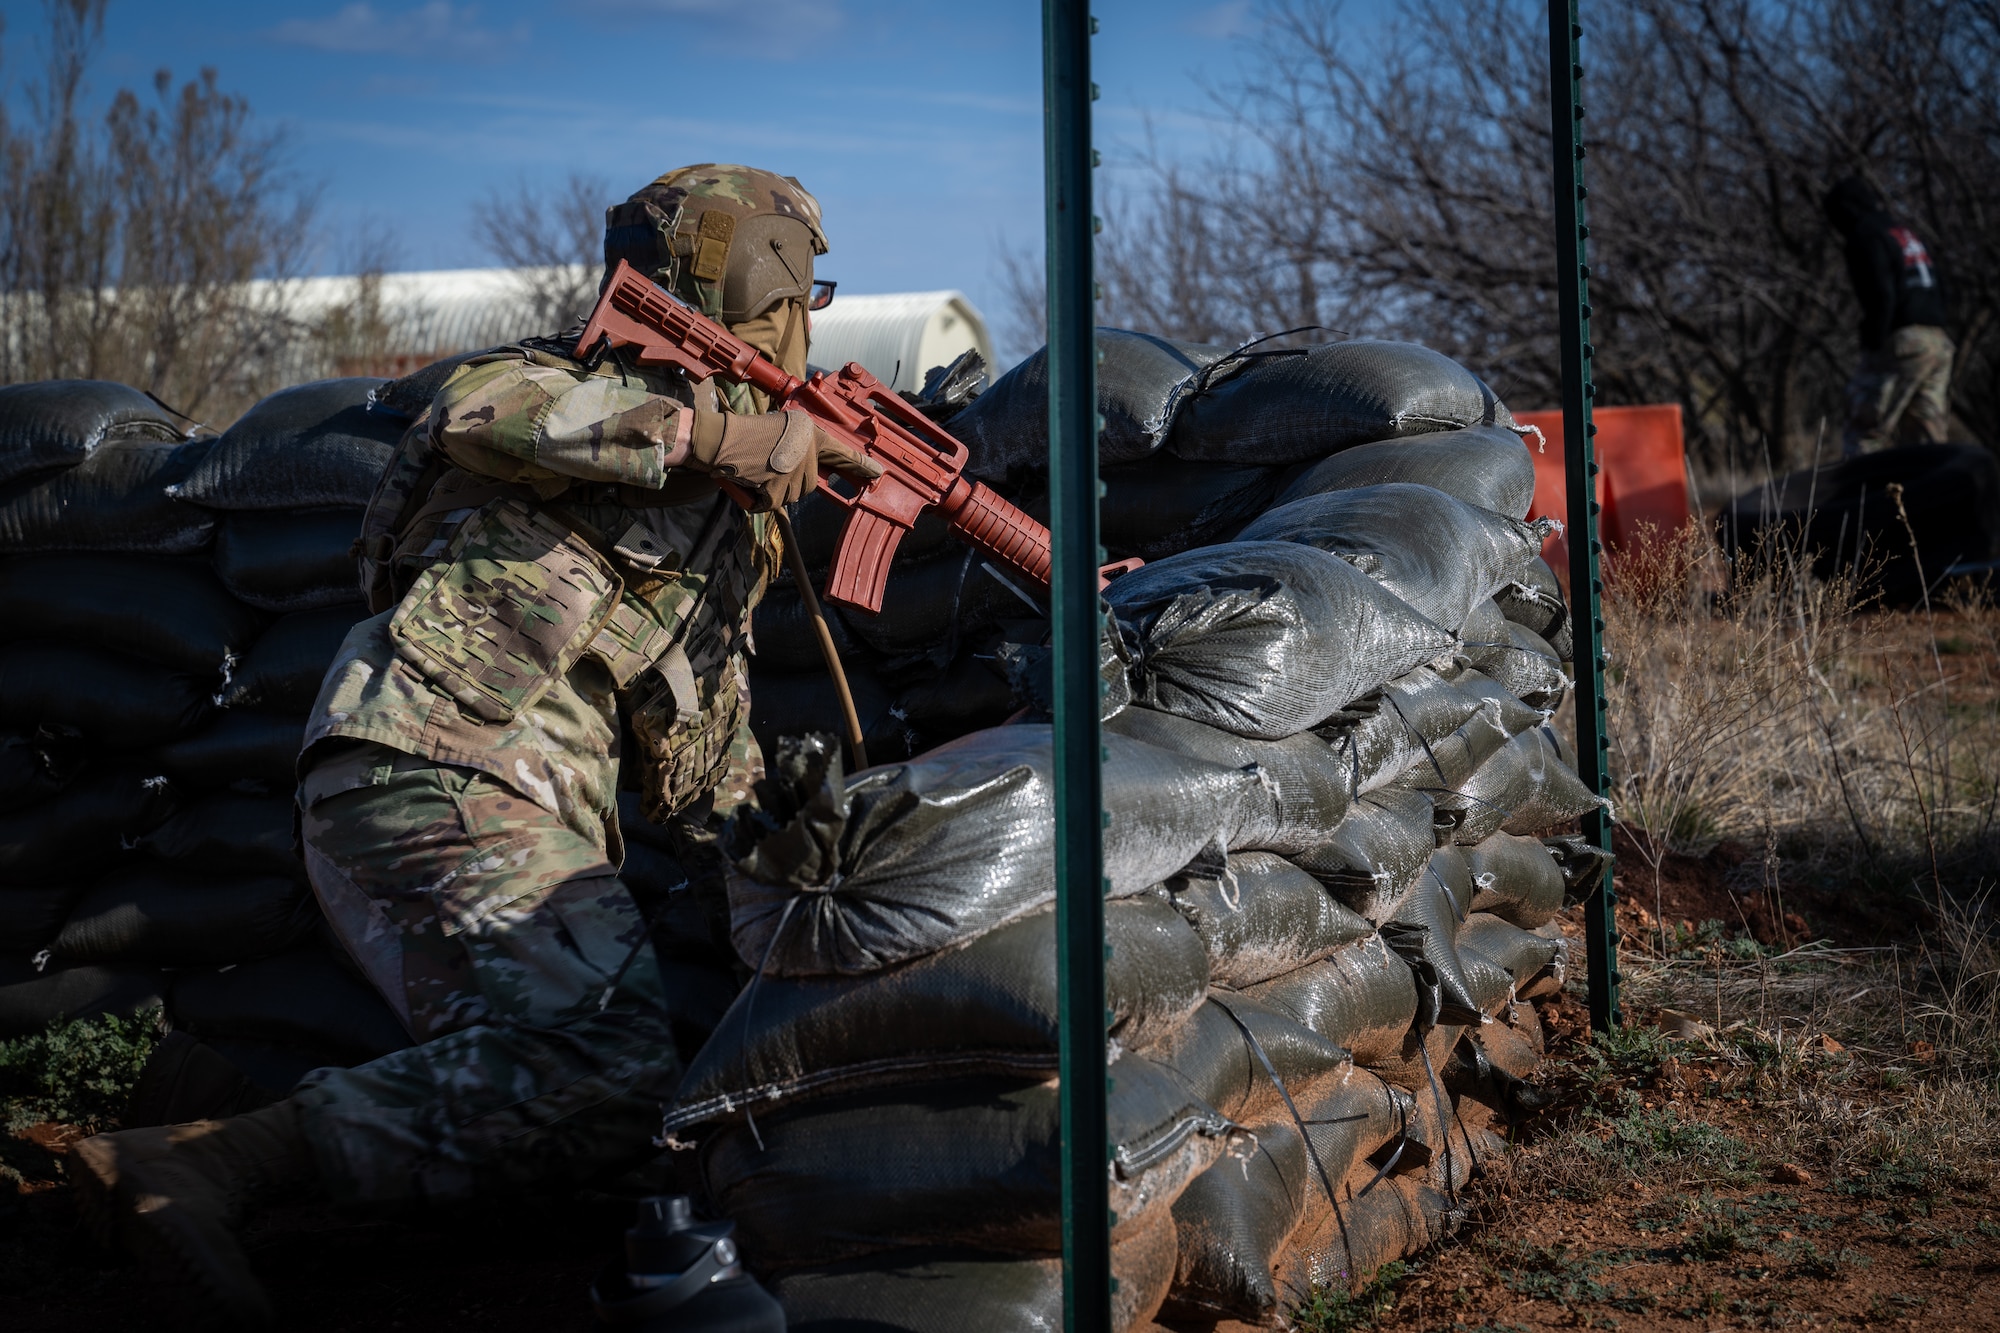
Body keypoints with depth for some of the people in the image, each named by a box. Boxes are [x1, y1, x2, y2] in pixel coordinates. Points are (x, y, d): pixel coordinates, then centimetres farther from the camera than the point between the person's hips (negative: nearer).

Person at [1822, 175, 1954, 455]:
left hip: (1901, 341, -9)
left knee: (1864, 435, -10)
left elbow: (1880, 297, -16)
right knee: (1926, 440, 7)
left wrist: (1873, 347, -15)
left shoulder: (1866, 237, -5)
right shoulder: (1906, 234, 23)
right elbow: (1937, 291, 22)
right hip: (1937, 343, 9)